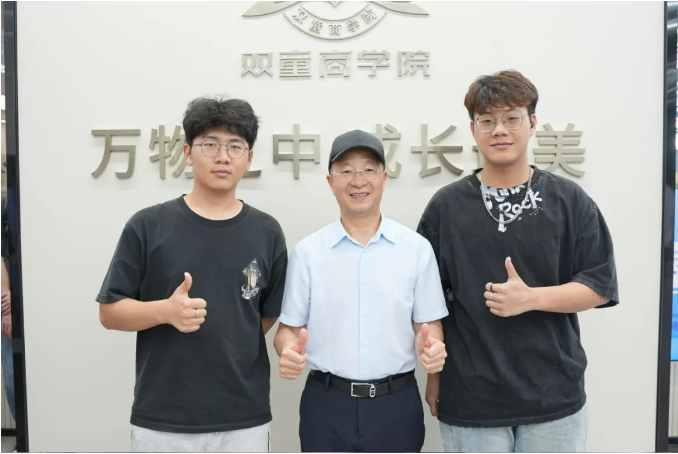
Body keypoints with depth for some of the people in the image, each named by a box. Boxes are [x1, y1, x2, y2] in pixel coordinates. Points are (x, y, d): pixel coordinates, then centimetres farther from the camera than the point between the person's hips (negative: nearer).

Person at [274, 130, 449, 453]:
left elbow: (428, 323, 3)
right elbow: (290, 327, 2)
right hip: (326, 404, 0)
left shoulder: (417, 248, -1)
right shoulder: (307, 251, -1)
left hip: (397, 403, 1)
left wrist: (431, 346, -18)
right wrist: (288, 351, -19)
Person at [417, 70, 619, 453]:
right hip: (469, 398, 0)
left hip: (554, 396, 0)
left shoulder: (570, 201, -1)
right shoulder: (446, 206, -1)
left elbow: (600, 286, -2)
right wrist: (435, 374, 4)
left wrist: (531, 298, -17)